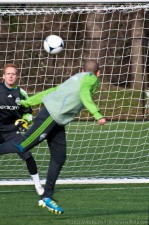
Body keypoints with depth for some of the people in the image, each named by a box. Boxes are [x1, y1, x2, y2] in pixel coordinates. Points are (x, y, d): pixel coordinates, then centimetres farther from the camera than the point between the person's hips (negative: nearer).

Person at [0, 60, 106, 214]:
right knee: (22, 147, -12)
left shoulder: (76, 79, 27)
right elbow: (84, 93, -19)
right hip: (51, 117, -9)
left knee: (59, 159, 8)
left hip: (57, 122, 9)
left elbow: (50, 91, 27)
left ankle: (46, 197, 12)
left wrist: (27, 102, 31)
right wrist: (97, 114, -28)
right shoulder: (91, 78, 3)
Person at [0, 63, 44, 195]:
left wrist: (25, 121, -2)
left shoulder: (21, 93, 2)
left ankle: (38, 185, 3)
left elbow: (27, 111, 15)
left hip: (13, 130, 1)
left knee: (27, 156, -9)